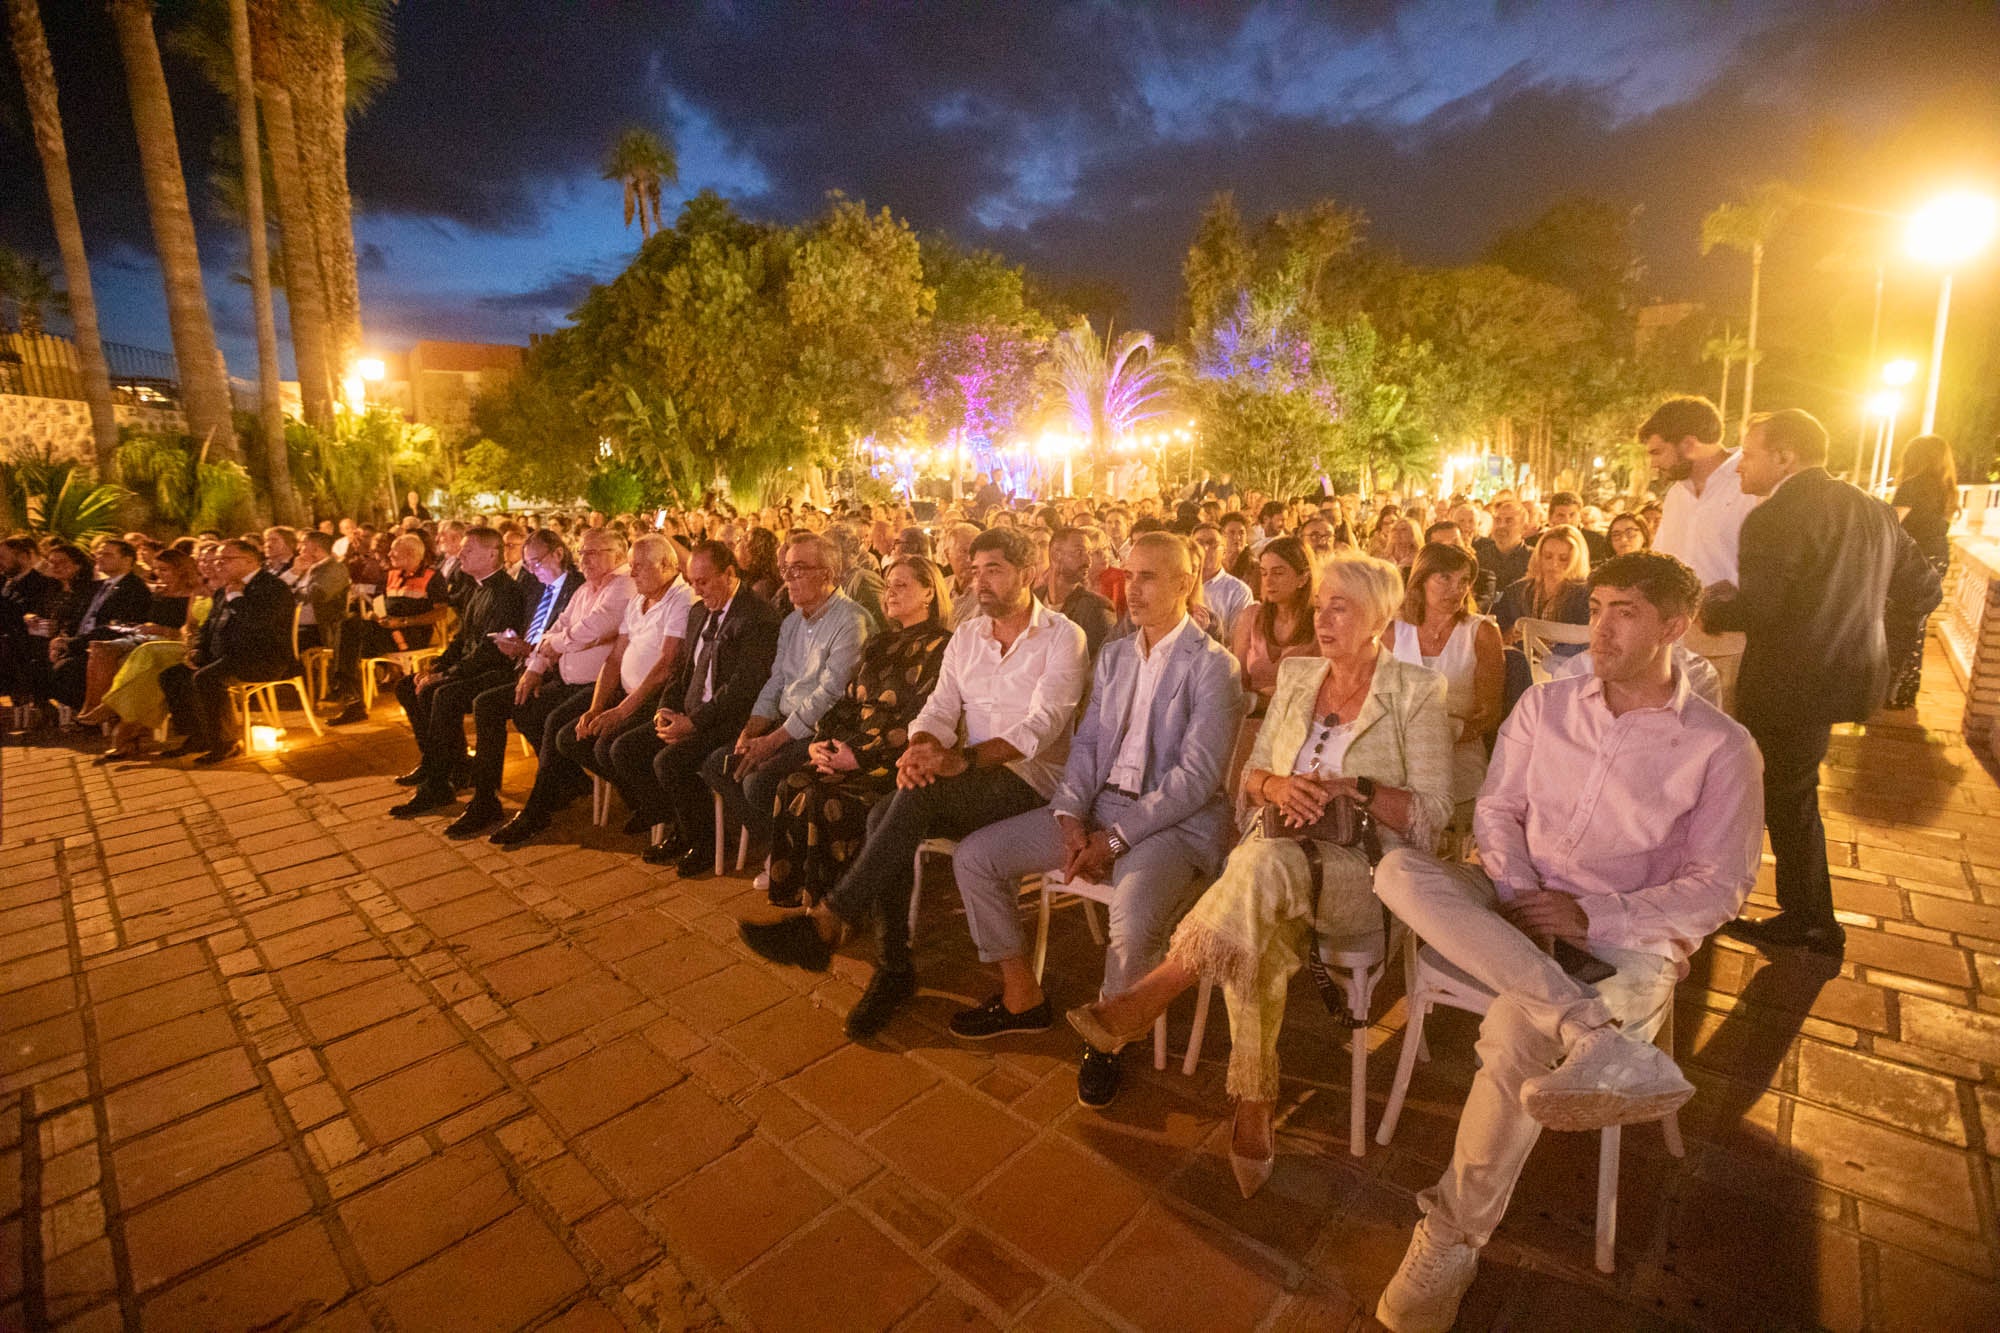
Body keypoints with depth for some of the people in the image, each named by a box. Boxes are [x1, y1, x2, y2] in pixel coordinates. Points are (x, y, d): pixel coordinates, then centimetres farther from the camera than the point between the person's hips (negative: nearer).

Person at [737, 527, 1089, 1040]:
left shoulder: (1063, 637, -3)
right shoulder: (966, 635, 16)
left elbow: (1042, 723, -17)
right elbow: (940, 708, 7)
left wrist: (964, 758, -33)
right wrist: (920, 748, -18)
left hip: (1027, 782, -5)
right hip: (968, 780, 5)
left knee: (919, 795, -32)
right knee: (885, 818, -24)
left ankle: (827, 921, -24)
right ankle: (893, 969, -12)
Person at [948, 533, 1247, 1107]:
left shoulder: (1213, 665, -8)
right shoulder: (1113, 655, 14)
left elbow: (1197, 776, -15)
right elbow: (1086, 743, 12)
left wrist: (1115, 838, -18)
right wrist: (1070, 816, -6)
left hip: (1174, 823, -6)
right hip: (1098, 806, 7)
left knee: (1134, 921, -34)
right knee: (973, 856, -3)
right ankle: (1021, 998, 14)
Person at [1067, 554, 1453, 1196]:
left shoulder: (1417, 692, 2)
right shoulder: (1296, 675, 16)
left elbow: (1432, 817, -3)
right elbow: (1251, 775, 15)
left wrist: (1356, 788, -18)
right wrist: (1278, 785, -8)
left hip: (1365, 870, -4)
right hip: (1278, 857, 4)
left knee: (1267, 862, -38)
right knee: (1260, 931, -34)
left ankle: (1148, 997, -34)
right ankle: (1253, 1111, -24)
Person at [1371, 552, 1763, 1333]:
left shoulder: (1720, 746, -1)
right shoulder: (1546, 705, 7)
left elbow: (1719, 886, -4)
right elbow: (1498, 811, 7)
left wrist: (1593, 915, -16)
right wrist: (1519, 895, -10)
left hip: (1627, 933, -3)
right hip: (1520, 908, 4)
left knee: (1516, 1034, -33)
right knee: (1401, 871, -28)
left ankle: (1452, 1239, -12)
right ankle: (1595, 1034, -36)